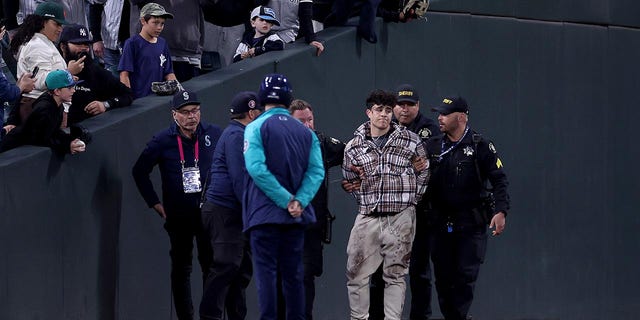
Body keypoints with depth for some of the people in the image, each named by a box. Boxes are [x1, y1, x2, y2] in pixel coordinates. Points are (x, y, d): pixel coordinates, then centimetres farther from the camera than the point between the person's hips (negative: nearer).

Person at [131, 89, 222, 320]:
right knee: (181, 268, 5)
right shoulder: (163, 141, -1)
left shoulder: (214, 135, 2)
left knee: (212, 266, -2)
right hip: (178, 216, 0)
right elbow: (139, 171, 8)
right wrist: (156, 204, 5)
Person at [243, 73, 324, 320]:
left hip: (264, 213, -4)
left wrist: (286, 200, -15)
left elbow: (256, 168, -16)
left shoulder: (256, 128, -3)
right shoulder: (306, 132, 10)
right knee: (293, 273, 9)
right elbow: (316, 170, -1)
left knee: (266, 271, -3)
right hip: (297, 216, 4)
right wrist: (298, 201, -9)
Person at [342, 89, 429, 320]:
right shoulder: (354, 147, 6)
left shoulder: (410, 141, 2)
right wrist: (365, 200, 9)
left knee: (395, 274, 1)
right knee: (356, 272, -1)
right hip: (368, 216, 2)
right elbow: (349, 181, 17)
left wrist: (411, 198, 8)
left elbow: (423, 172, 12)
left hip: (401, 217, -2)